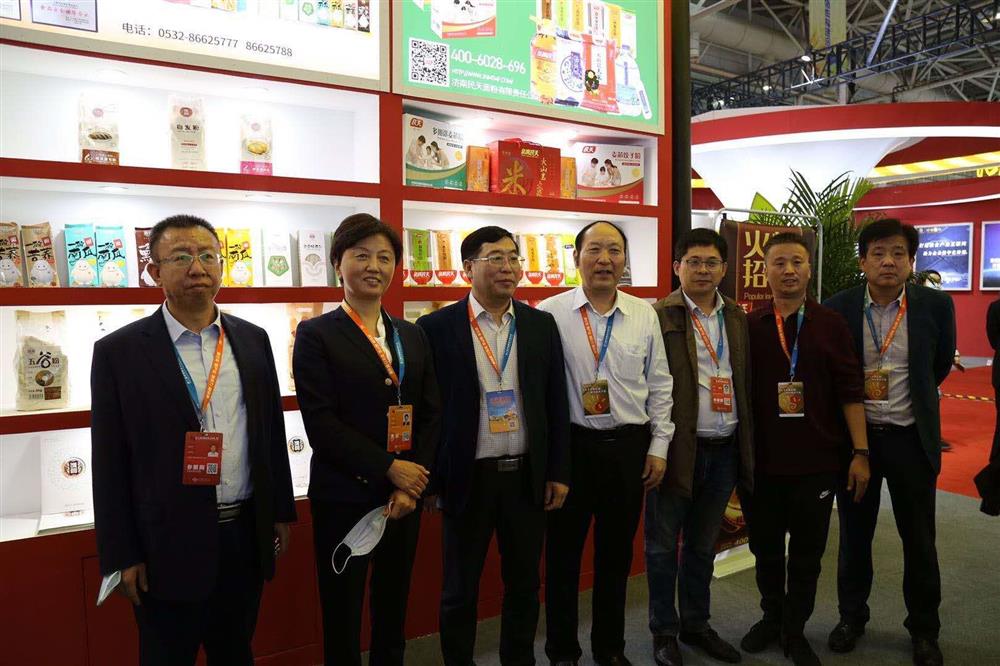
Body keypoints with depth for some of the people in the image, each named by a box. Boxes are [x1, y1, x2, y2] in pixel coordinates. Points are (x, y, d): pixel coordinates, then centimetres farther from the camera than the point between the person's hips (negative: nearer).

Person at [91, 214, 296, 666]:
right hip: (168, 544, -3)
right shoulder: (119, 352, -8)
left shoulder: (253, 339, 4)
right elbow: (110, 464, -6)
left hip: (246, 534, 4)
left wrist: (281, 511, 10)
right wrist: (122, 556, -6)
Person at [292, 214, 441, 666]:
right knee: (342, 614, 10)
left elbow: (431, 413, 5)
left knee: (394, 605, 19)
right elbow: (321, 424, -14)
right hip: (345, 496, -4)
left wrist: (412, 485, -7)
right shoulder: (316, 335, -6)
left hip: (407, 493, 5)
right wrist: (390, 469, -16)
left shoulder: (412, 335, 9)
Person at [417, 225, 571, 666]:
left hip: (528, 476, 3)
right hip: (468, 477, -3)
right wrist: (430, 477, -6)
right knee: (460, 590, 13)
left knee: (524, 584, 17)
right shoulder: (437, 327, -7)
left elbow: (556, 403, 6)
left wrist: (558, 472, 4)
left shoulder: (541, 325, 4)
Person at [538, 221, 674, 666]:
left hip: (629, 448, 3)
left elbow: (659, 386, 9)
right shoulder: (549, 313, -6)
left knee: (616, 553, 16)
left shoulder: (644, 315, 4)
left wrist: (658, 447, 6)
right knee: (564, 551, 9)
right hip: (571, 445, -3)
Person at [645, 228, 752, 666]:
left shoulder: (737, 318, 10)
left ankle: (696, 624, 35)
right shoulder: (660, 316, -8)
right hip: (678, 447, -5)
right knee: (663, 545, 9)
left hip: (725, 449, 5)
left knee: (703, 545, 19)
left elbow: (746, 382, 10)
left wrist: (747, 446, 7)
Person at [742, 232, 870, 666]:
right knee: (765, 548, 15)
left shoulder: (831, 325, -1)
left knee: (807, 554, 11)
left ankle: (795, 630, 30)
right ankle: (772, 617, 37)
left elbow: (850, 391, -2)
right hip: (762, 462, 1)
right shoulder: (748, 326, -1)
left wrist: (860, 452, -6)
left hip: (817, 462, 0)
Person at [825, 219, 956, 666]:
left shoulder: (935, 305, -5)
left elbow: (941, 364, 10)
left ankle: (924, 630, 30)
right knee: (854, 534, 13)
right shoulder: (838, 309, -7)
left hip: (910, 438, 0)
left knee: (919, 539, 11)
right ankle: (851, 617, 31)